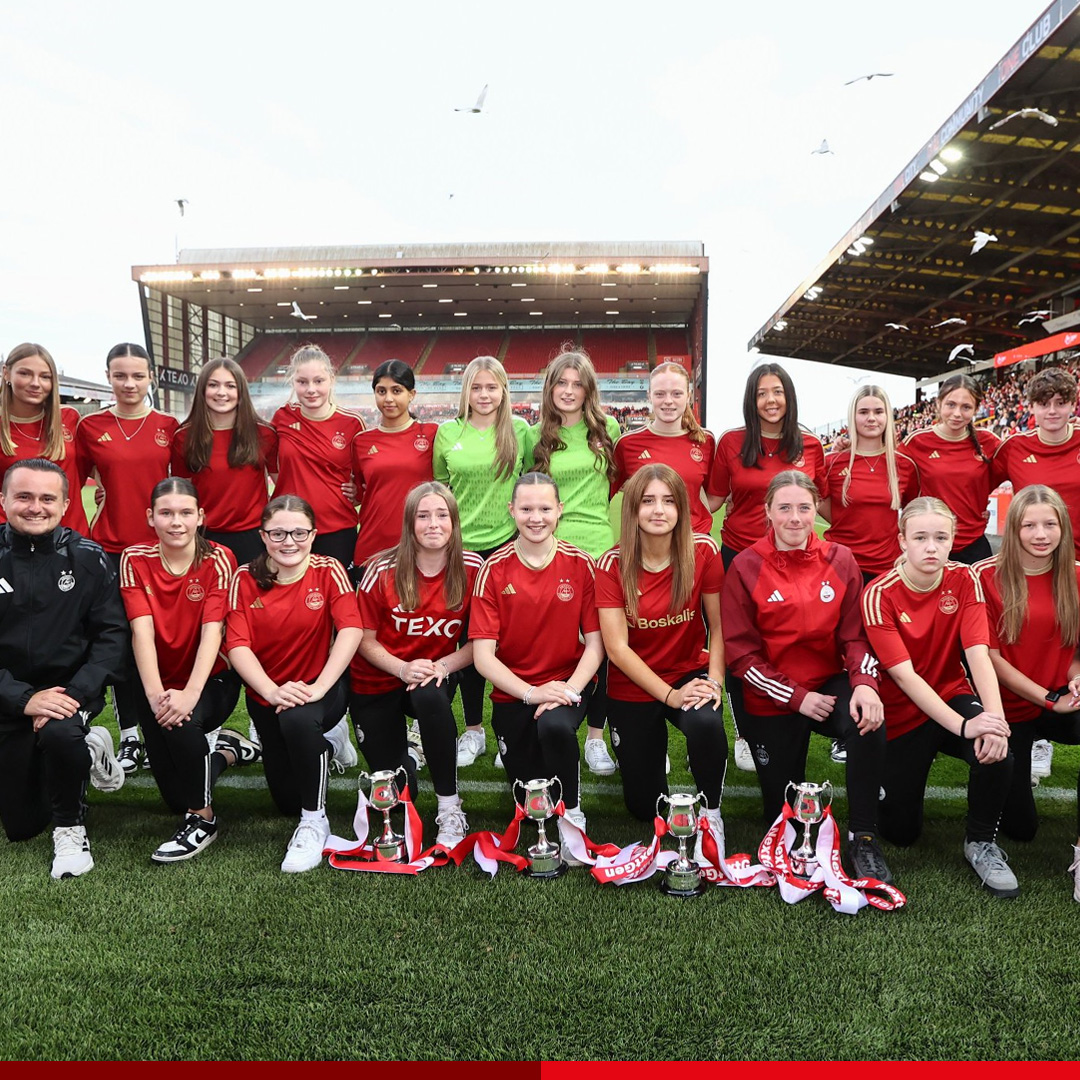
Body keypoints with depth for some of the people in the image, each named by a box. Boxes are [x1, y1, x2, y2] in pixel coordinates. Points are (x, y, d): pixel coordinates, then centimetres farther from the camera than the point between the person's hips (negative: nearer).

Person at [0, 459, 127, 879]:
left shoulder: (88, 558, -6)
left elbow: (112, 634, -8)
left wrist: (76, 692, -22)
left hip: (71, 690, -2)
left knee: (59, 732, -37)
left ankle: (71, 828, -8)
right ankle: (88, 748, 37)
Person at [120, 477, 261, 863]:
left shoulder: (218, 559, -12)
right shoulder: (135, 560, -6)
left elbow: (212, 631, -21)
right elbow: (142, 631, -17)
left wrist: (190, 694, -35)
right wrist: (155, 694, -31)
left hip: (211, 680, -3)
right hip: (161, 683, 3)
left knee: (183, 720, -36)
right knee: (175, 796, -4)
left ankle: (202, 818, -14)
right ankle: (226, 751, 28)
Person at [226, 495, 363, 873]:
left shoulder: (328, 571, -12)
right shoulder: (245, 579, -9)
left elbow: (350, 630, -23)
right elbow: (238, 645, -17)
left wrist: (318, 688, -33)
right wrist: (272, 691, -32)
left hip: (322, 686, -3)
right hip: (266, 693, 3)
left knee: (297, 719, -39)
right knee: (286, 799, 11)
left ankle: (314, 822, -17)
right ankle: (327, 739, 43)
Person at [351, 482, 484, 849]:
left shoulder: (472, 569, -14)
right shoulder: (383, 571, -16)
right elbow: (365, 640, -8)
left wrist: (444, 665, -26)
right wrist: (403, 668, -25)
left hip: (435, 677, 0)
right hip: (376, 684, 0)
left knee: (431, 696, -38)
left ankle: (450, 810, -22)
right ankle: (398, 747, 37)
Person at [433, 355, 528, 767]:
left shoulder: (519, 430, 1)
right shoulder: (448, 432, 4)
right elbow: (439, 486, 14)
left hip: (508, 544, -1)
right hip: (462, 546, 1)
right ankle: (473, 730, 21)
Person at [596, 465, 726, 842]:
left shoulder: (703, 551, -13)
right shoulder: (613, 565, -16)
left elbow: (719, 626, -5)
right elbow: (617, 647, -16)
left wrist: (714, 680, -20)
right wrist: (671, 695, -22)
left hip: (690, 673, 0)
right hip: (633, 688, 0)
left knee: (706, 722, -36)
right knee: (645, 807, 8)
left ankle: (711, 812, -7)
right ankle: (649, 748, 43)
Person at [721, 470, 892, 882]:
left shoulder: (840, 560, -4)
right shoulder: (745, 568, -11)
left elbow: (855, 635, -2)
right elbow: (741, 653, -11)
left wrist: (864, 683, -22)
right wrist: (797, 697, -17)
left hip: (830, 684, 1)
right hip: (772, 701, -1)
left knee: (869, 724, -34)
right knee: (783, 816, 7)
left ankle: (863, 839, -15)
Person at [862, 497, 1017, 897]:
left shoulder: (964, 580, -10)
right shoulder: (879, 594, -19)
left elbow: (979, 654, -21)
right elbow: (904, 676, -25)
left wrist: (995, 717, -38)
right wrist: (964, 726, -36)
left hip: (953, 697, 2)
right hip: (902, 715, -2)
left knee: (996, 747, -33)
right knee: (901, 832, -1)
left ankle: (981, 841, -7)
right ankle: (896, 781, 34)